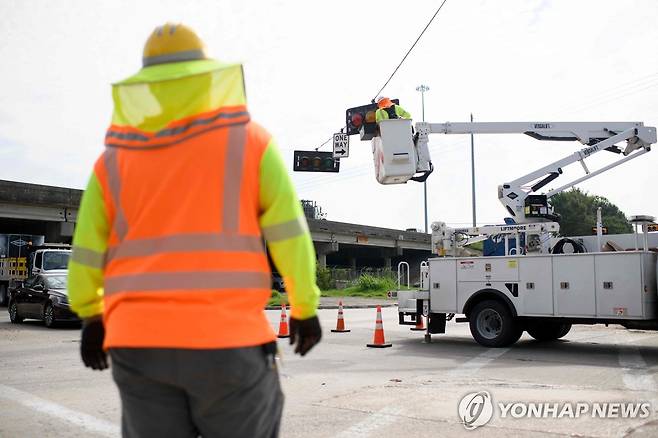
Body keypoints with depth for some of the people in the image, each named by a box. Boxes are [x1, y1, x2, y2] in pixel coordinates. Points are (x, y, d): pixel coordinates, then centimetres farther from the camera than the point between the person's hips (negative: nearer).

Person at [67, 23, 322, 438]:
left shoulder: (113, 160, 9)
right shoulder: (251, 141, 2)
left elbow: (86, 258, 10)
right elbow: (288, 233, -4)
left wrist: (92, 316, 26)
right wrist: (305, 307, 7)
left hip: (139, 341, 3)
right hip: (227, 340, -2)